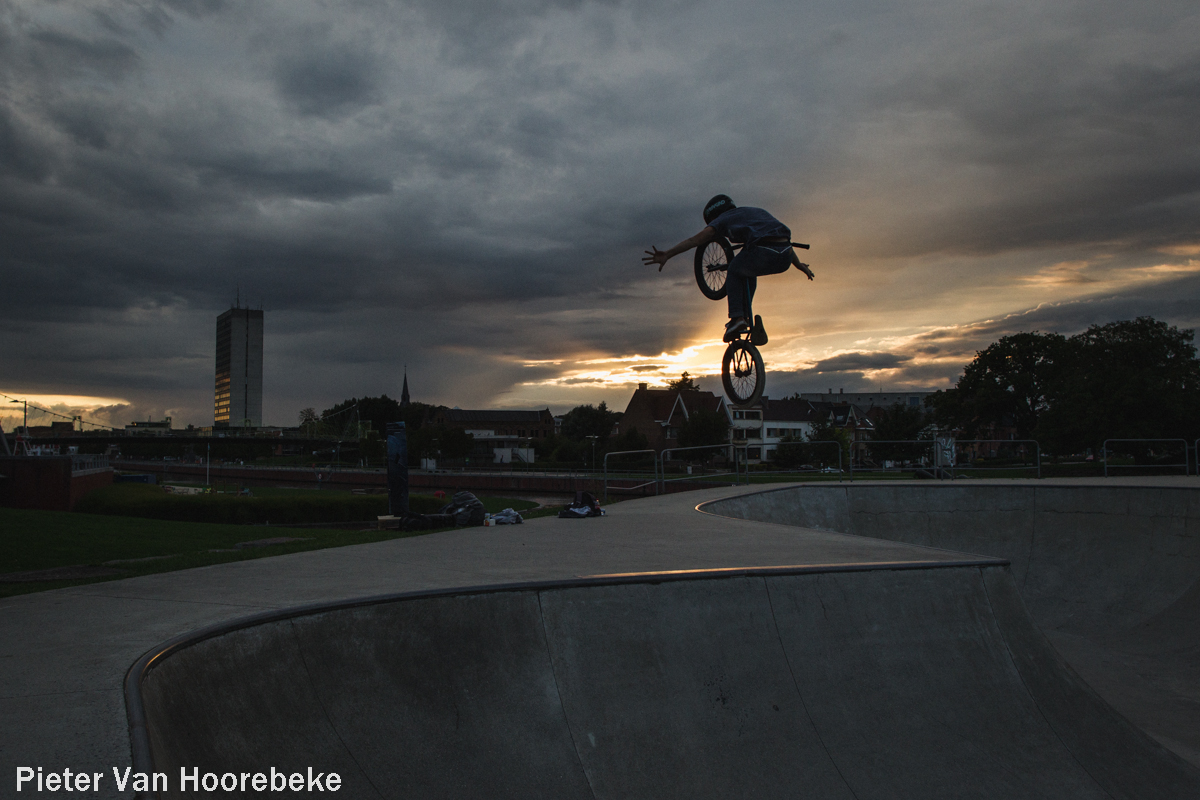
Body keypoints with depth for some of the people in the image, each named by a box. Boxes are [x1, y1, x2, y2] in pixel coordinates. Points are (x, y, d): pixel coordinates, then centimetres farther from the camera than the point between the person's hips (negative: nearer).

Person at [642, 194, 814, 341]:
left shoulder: (724, 218, 17)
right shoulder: (757, 211, 35)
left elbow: (695, 240, 2)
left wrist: (667, 255, -6)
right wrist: (799, 265, 52)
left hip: (764, 255, -6)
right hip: (785, 258, 6)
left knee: (734, 272, 24)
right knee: (748, 269, 34)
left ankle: (736, 317, 7)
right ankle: (745, 317, 32)